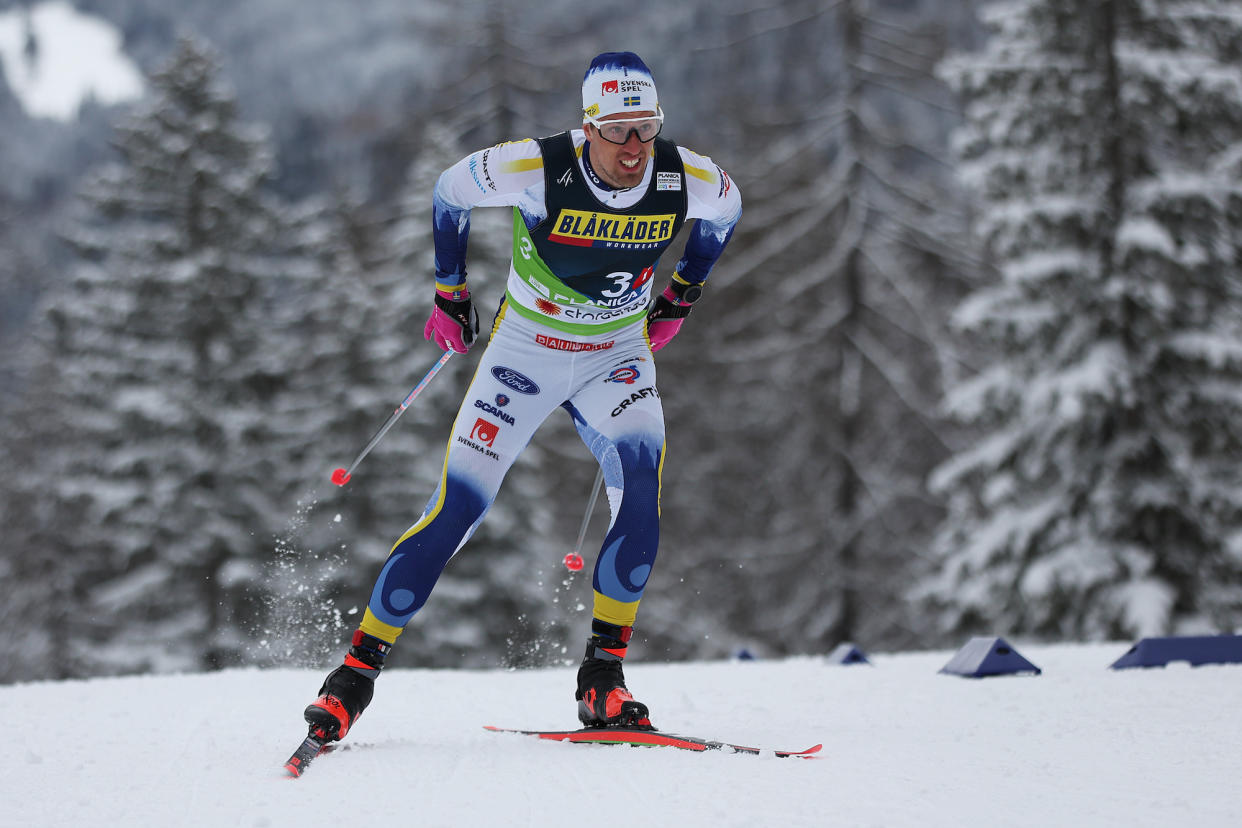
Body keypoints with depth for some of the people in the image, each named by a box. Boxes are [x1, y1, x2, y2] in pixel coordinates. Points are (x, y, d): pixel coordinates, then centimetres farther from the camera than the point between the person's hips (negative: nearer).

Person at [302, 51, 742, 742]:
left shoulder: (690, 181, -17)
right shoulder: (539, 170, -25)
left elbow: (726, 210, 9)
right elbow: (451, 193, -5)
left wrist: (679, 299, 14)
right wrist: (450, 294, 4)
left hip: (617, 358, 2)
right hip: (527, 348, -2)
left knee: (641, 484, -24)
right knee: (459, 509, -9)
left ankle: (603, 679, -15)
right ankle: (360, 667, 3)